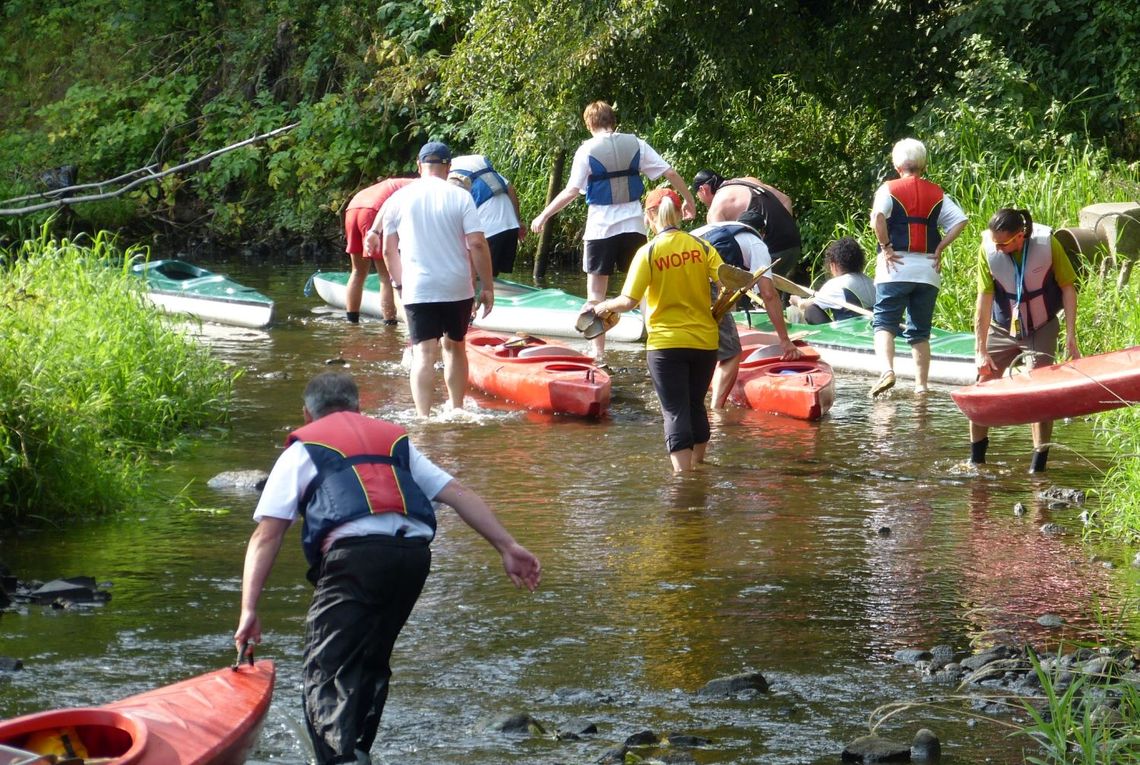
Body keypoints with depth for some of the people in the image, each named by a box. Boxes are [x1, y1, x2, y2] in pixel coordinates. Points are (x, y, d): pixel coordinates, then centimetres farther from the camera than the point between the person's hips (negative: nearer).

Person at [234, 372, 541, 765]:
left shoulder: (301, 449, 20)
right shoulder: (396, 440, 31)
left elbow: (266, 535, 11)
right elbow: (459, 494, 20)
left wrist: (249, 610, 8)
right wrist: (508, 547, 17)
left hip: (353, 554, -4)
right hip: (414, 554, 4)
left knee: (325, 670, -5)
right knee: (371, 663, 22)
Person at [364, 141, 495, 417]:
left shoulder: (400, 198, 3)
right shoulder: (460, 197, -2)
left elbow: (389, 251, 9)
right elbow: (477, 244, -8)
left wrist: (400, 283, 23)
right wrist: (487, 287, -1)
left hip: (418, 290, 0)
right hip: (458, 288, 0)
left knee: (423, 353, -5)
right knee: (455, 347, 19)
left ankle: (424, 416, -19)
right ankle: (456, 410, 26)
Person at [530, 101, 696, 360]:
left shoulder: (587, 150, -6)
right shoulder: (635, 145, 3)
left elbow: (572, 191, -11)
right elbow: (671, 173, 2)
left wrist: (544, 216, -2)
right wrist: (689, 201, 16)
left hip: (600, 228, -3)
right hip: (633, 225, 3)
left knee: (596, 290, 4)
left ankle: (598, 349, 1)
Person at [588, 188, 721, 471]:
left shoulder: (648, 252, -9)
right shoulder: (702, 247, 0)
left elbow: (629, 301, -15)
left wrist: (604, 306, 4)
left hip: (665, 344, -4)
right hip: (705, 341, 4)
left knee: (675, 412, -2)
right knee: (696, 406, 22)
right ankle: (699, 468, 36)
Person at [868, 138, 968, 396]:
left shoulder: (889, 189, 1)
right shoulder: (937, 194, 11)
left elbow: (878, 216, -18)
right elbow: (959, 221, 1)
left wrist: (885, 246, -9)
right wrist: (939, 248, 3)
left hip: (896, 268, -3)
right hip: (928, 271, 3)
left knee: (884, 323, -2)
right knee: (920, 331, 10)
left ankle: (886, 370, -26)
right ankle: (921, 385, 7)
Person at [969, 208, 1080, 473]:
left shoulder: (1047, 244, -20)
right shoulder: (988, 250, -18)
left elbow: (1068, 288, -10)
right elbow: (984, 300, -16)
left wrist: (1071, 336, -14)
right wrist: (981, 350, -16)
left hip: (1041, 330, -2)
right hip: (1002, 330, 2)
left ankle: (1039, 462, -2)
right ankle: (976, 457, 16)